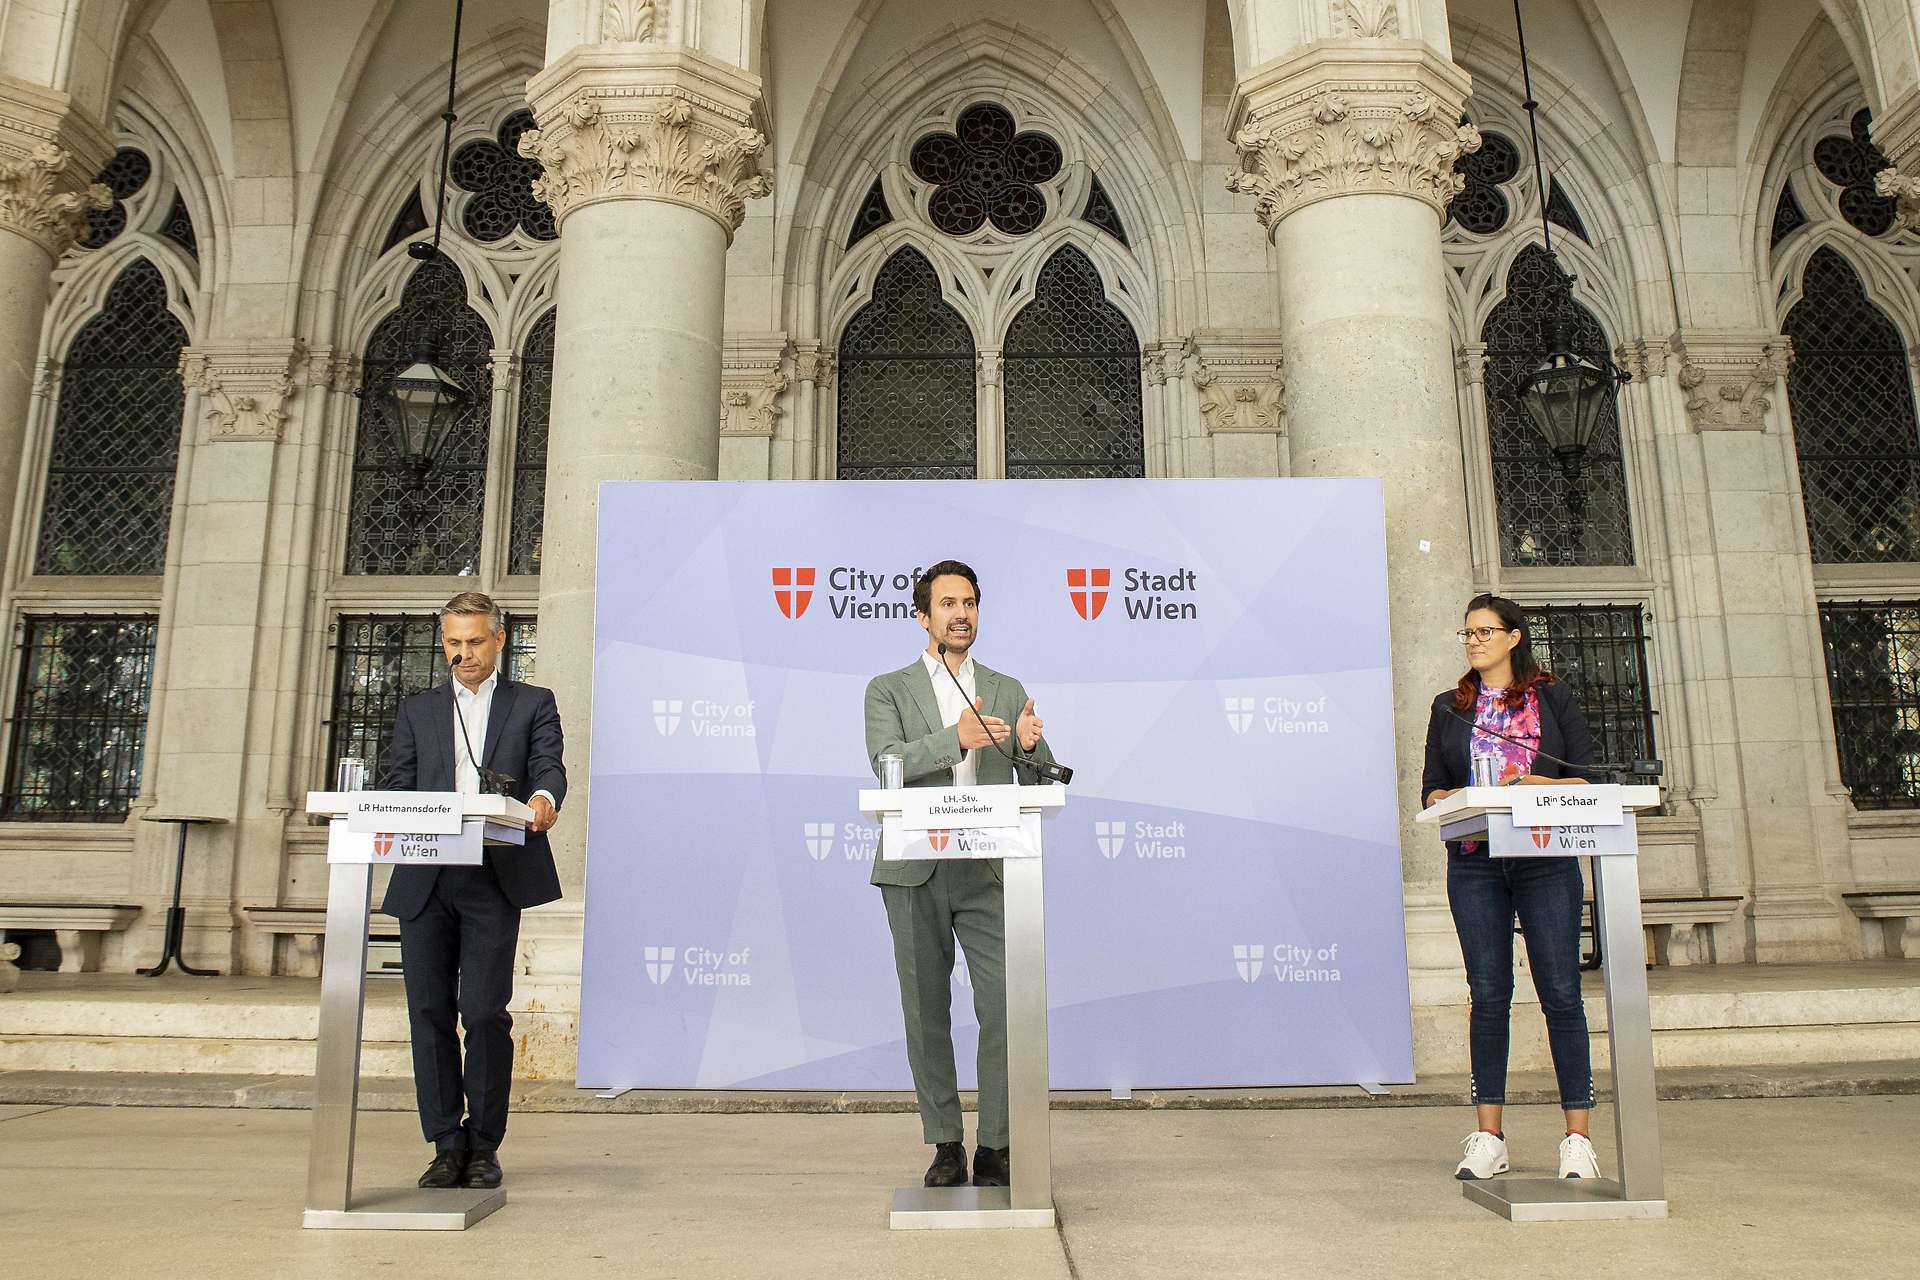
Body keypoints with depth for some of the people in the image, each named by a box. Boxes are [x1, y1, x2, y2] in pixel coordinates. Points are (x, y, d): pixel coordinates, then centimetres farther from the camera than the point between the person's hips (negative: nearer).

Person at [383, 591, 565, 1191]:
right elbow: (398, 786, 13)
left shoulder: (533, 703, 12)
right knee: (429, 1011, 3)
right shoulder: (418, 711, 20)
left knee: (485, 1011, -6)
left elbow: (550, 767, -3)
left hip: (495, 878, -3)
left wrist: (543, 799, -26)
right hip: (424, 879, 3)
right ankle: (446, 1144, 14)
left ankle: (483, 1145, 8)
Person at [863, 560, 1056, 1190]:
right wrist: (957, 737, -26)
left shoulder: (1006, 691, 13)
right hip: (915, 873, -1)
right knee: (927, 1013, 6)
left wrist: (1031, 744, -16)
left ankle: (994, 1149, 7)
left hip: (987, 871, 1)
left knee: (1005, 1008, -5)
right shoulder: (888, 690, 7)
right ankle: (945, 1145, 18)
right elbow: (887, 764, -11)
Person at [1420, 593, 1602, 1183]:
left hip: (1546, 861, -2)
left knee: (1561, 994, -4)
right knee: (1488, 996, 1)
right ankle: (1489, 1137, 6)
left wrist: (1536, 786, -14)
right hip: (1475, 863, 2)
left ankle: (1578, 1137, 3)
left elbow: (1586, 776, 5)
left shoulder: (1553, 697, 10)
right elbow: (1431, 787, 12)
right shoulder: (1450, 707, 15)